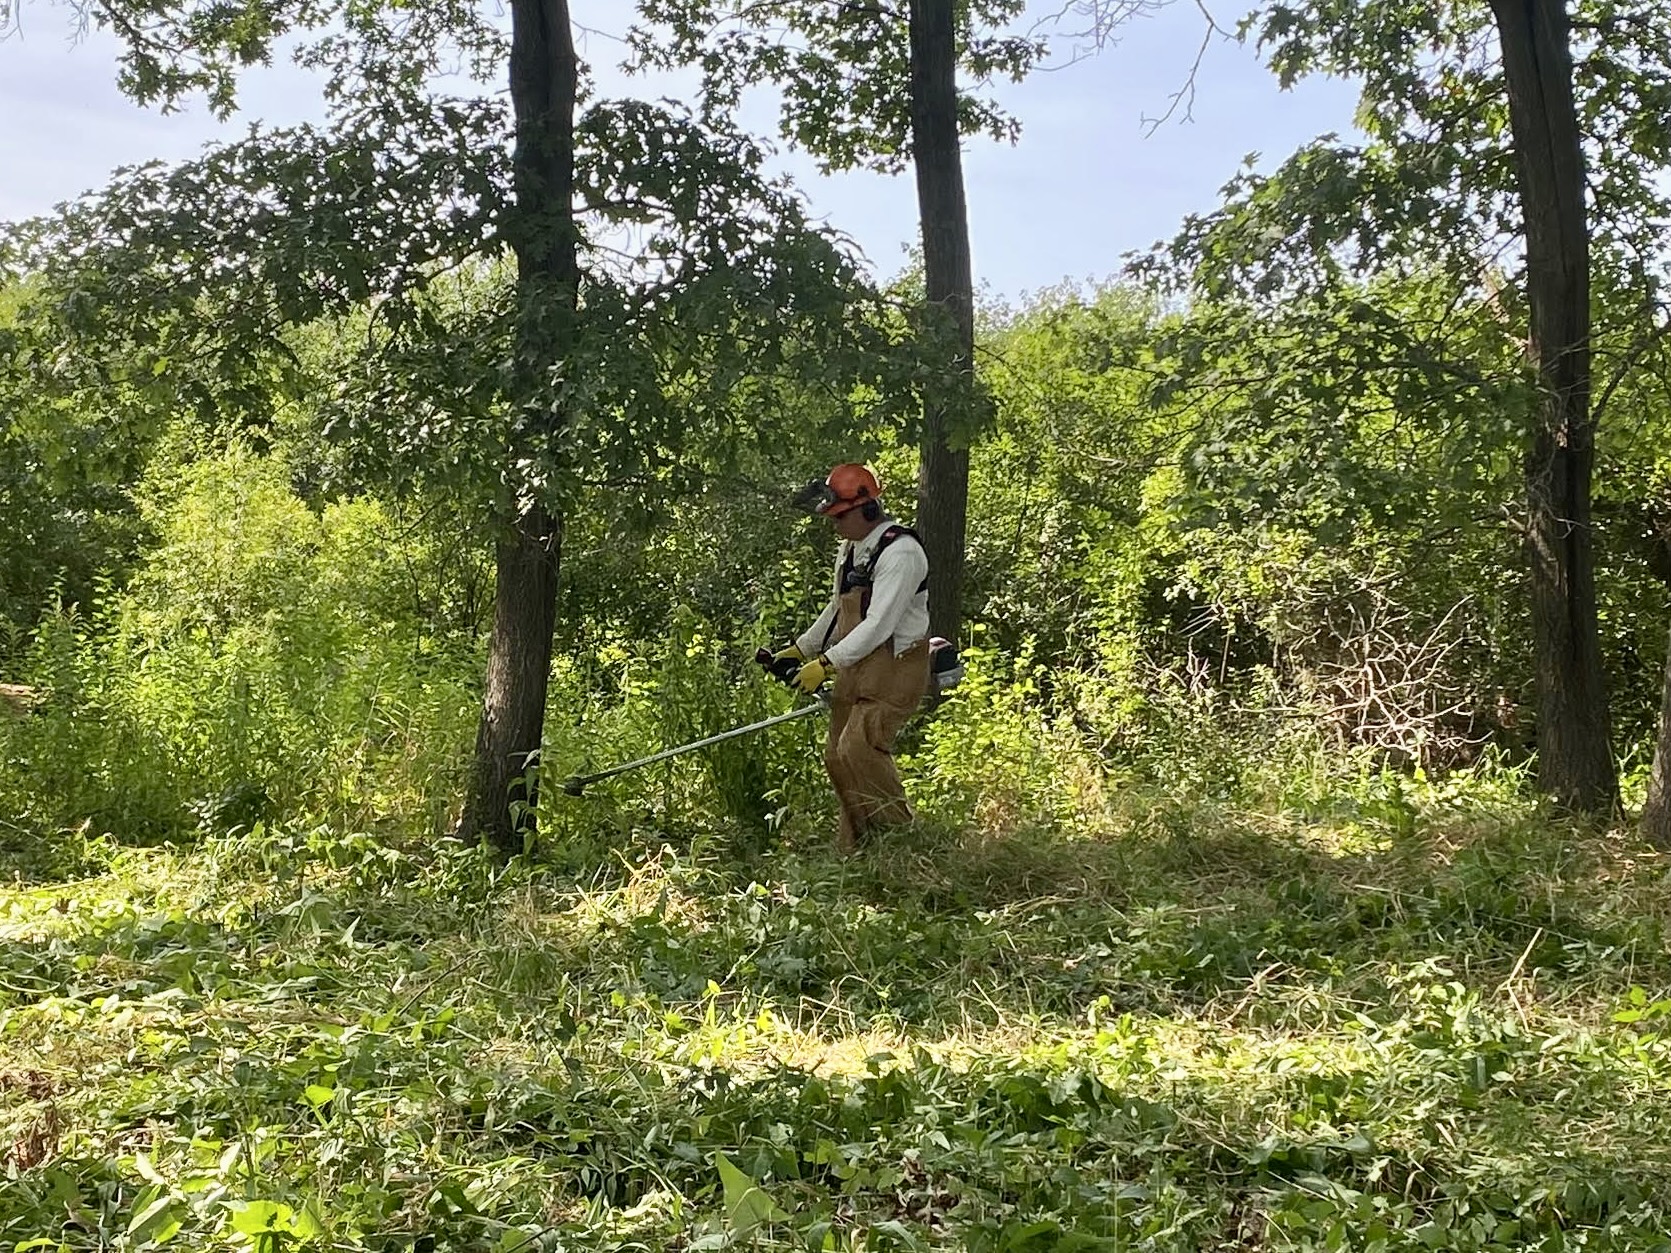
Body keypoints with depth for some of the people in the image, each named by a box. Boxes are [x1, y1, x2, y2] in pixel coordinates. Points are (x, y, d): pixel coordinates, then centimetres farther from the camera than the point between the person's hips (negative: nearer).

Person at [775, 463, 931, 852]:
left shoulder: (900, 552, -17)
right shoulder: (850, 550, 14)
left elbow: (879, 624, -23)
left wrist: (826, 663, -22)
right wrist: (800, 650, 19)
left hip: (895, 669, -9)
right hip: (856, 669, 9)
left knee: (859, 747, -20)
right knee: (837, 755, 8)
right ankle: (853, 849, 18)